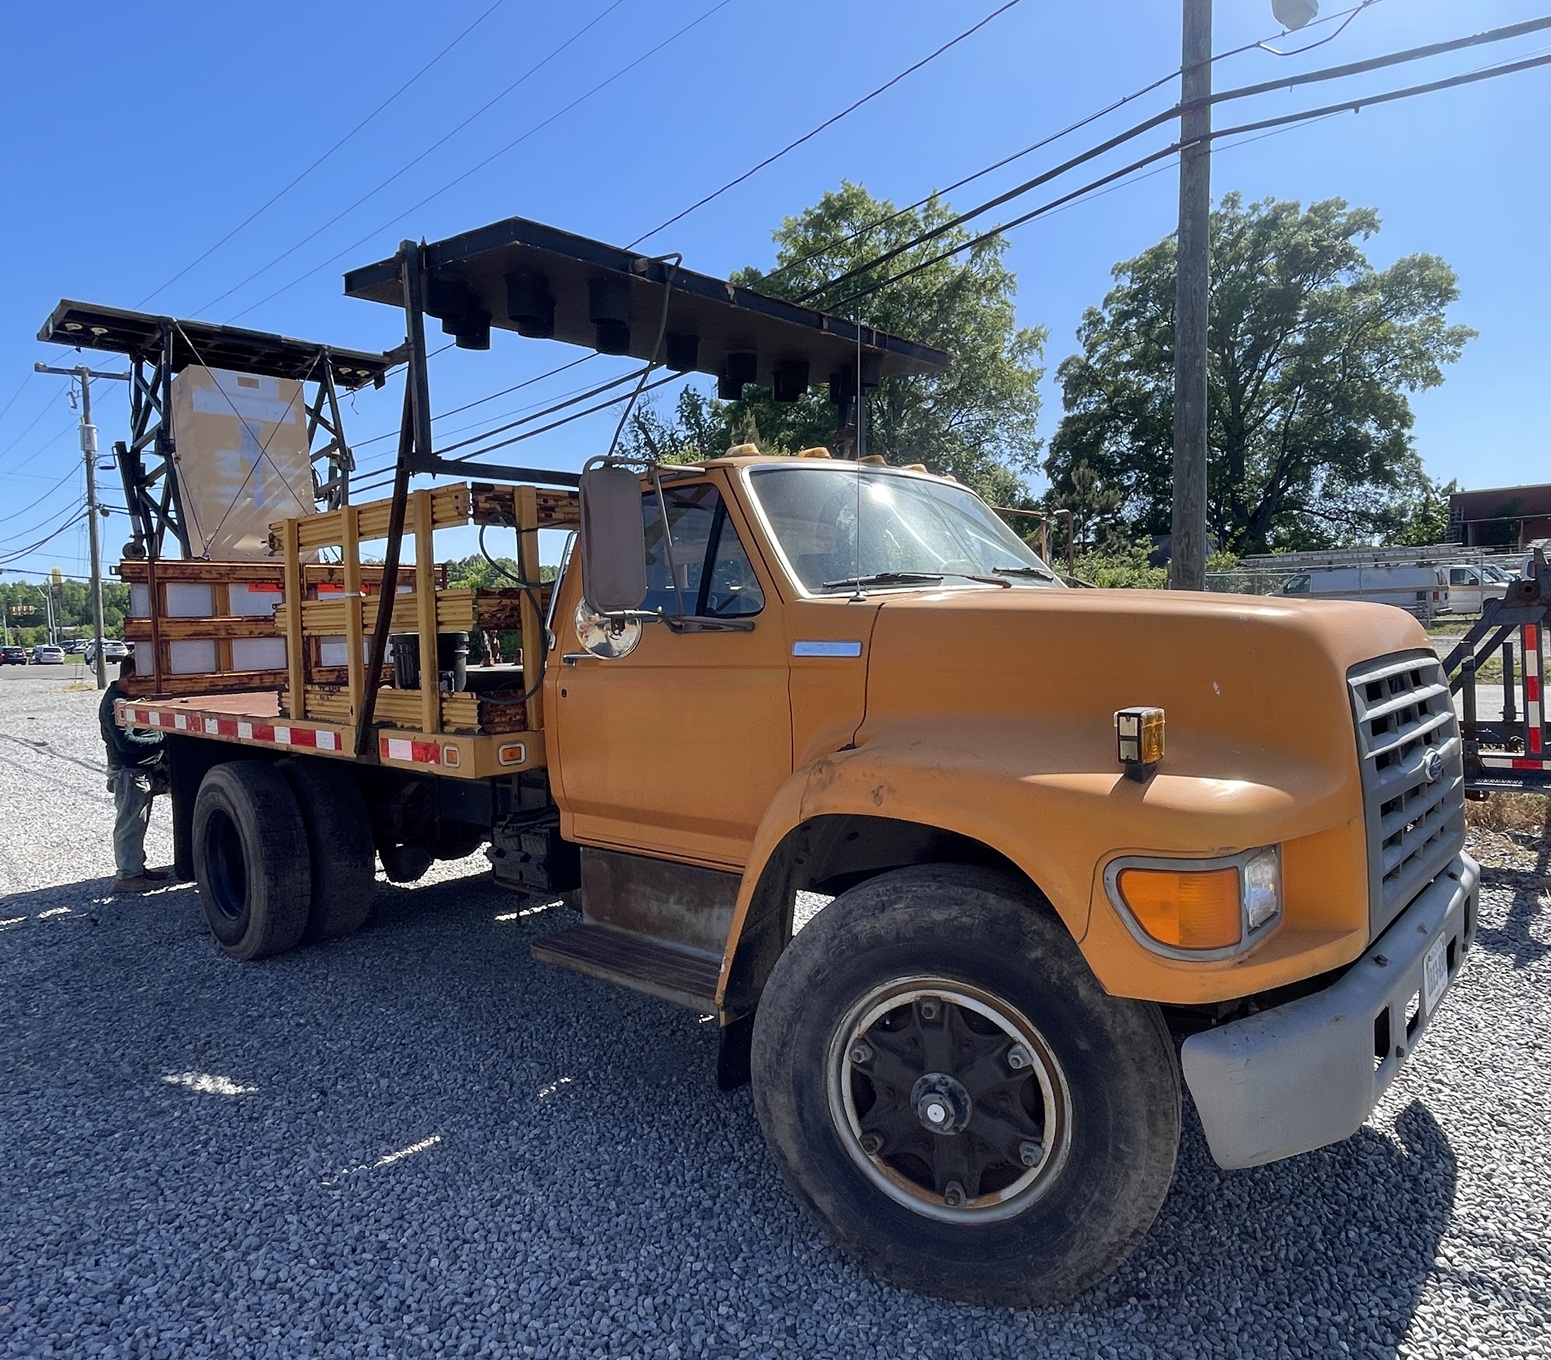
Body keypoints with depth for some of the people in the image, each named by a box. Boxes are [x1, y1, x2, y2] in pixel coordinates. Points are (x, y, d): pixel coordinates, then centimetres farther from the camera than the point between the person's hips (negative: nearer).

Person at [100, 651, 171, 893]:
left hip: (143, 770, 10)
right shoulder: (114, 703, -19)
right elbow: (125, 742, -25)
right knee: (130, 824, -3)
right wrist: (162, 740, -24)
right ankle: (128, 876, 5)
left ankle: (137, 868, 27)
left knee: (138, 822, 17)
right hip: (128, 773, -10)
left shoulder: (130, 696, 11)